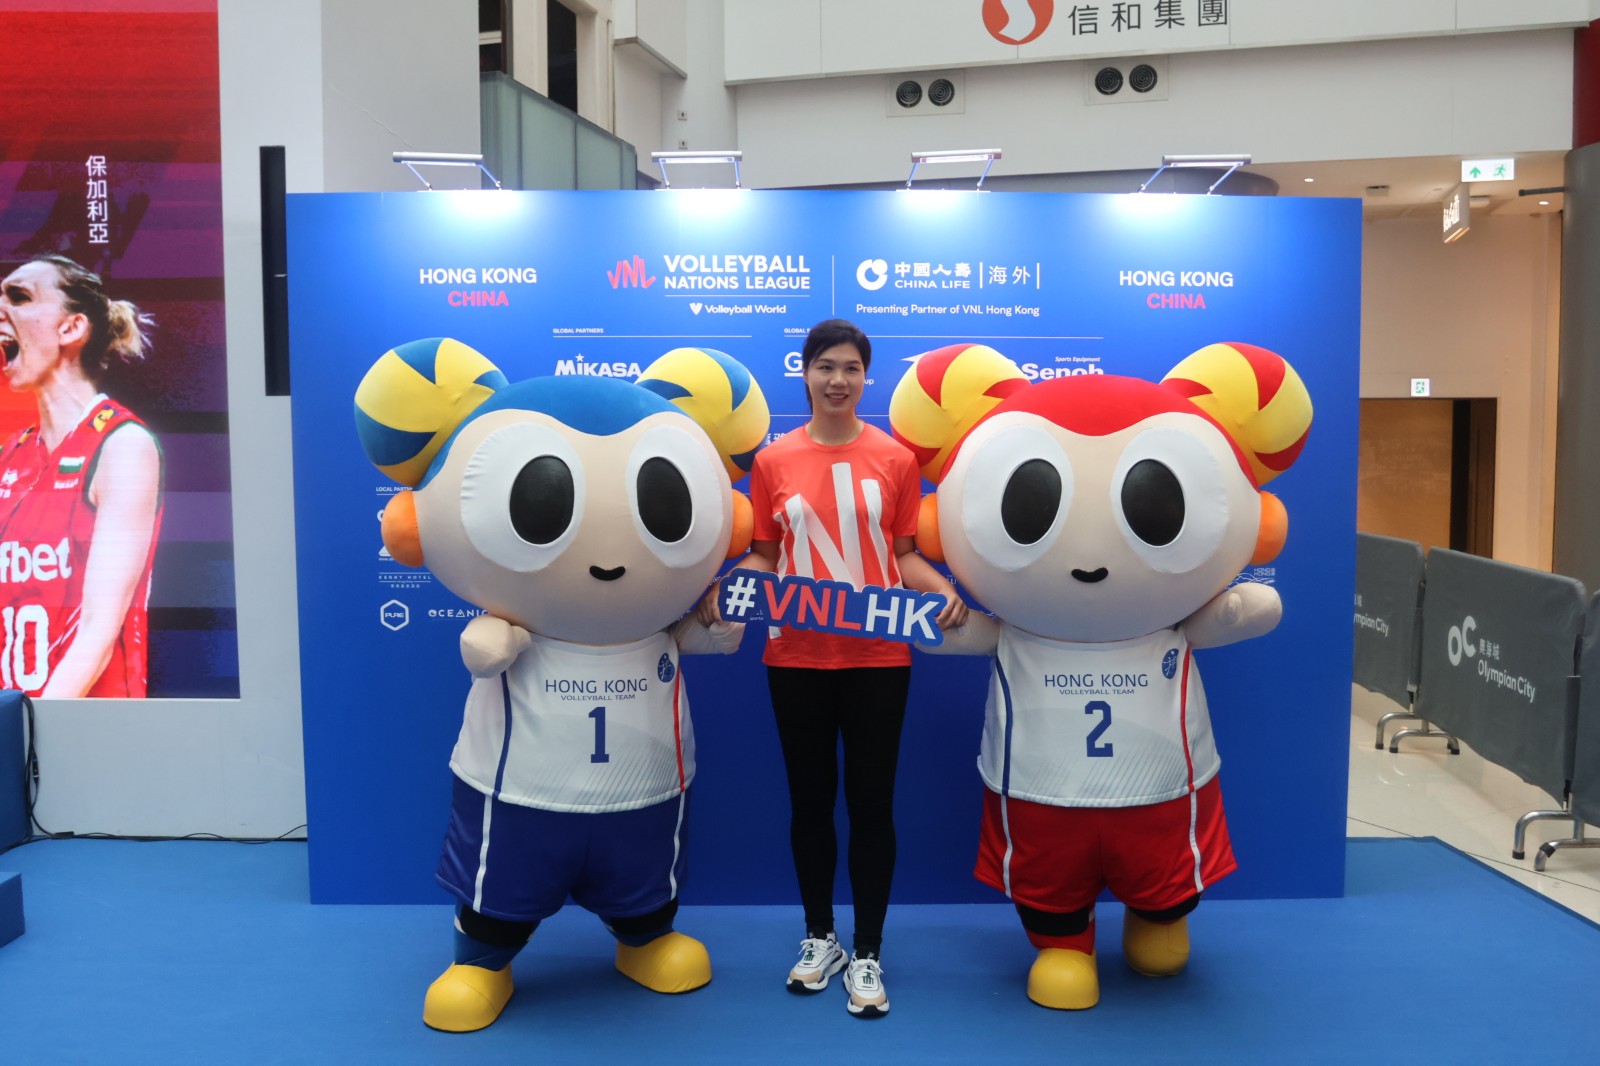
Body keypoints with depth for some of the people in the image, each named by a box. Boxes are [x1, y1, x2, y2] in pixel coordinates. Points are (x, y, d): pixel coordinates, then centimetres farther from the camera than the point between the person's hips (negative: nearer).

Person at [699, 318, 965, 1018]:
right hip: (796, 655, 1)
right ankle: (820, 938, 31)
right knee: (810, 799, 13)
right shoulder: (774, 461, 3)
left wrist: (945, 592, -13)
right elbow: (764, 556, 7)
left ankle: (867, 954, 20)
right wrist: (724, 588, -11)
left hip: (878, 656, -1)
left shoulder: (894, 459, 1)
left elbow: (906, 555, 4)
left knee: (871, 802, 5)